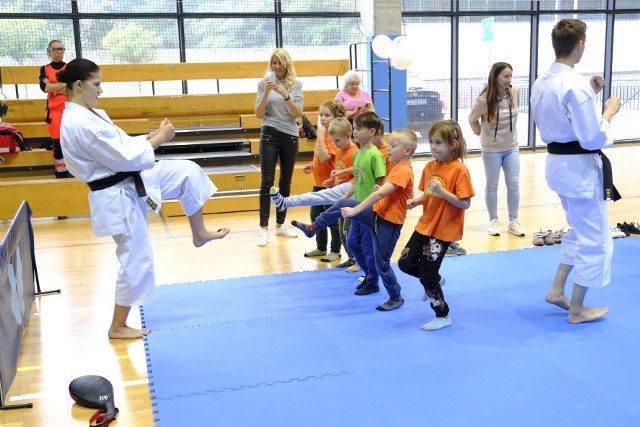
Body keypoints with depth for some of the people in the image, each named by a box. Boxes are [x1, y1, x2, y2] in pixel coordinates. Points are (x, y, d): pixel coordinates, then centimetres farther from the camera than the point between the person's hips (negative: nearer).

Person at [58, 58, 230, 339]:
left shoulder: (89, 114, 6)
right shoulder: (79, 124, -26)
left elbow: (119, 146, 12)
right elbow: (126, 156, -26)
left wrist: (152, 136, 0)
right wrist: (159, 139, -14)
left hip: (132, 181, 9)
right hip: (118, 197, -9)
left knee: (187, 172, 7)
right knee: (136, 261, 2)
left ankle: (199, 233, 24)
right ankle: (118, 327, 20)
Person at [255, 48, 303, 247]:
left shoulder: (296, 84, 1)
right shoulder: (264, 83, -1)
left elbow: (298, 114, -6)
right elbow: (259, 114, -3)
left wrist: (285, 95, -20)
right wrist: (266, 92, -16)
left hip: (290, 136, 2)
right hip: (270, 134, -2)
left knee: (286, 182, 8)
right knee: (267, 182, -6)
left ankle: (280, 225, 18)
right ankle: (264, 228, -5)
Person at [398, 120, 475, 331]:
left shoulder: (459, 170, -17)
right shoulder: (430, 166, 4)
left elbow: (465, 204, -19)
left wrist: (442, 191, -29)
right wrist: (415, 201, -6)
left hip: (444, 230, -7)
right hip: (425, 225, 7)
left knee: (427, 276, -1)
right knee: (405, 263, 6)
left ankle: (443, 316, 20)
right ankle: (435, 280, 33)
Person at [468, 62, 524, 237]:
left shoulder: (515, 93, -8)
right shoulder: (484, 100, -19)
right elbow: (472, 120, -2)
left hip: (512, 148, 4)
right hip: (491, 150, -3)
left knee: (514, 185, 5)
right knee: (492, 186, 9)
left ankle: (513, 222, 16)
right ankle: (493, 221, 22)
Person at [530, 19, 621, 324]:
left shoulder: (541, 83, 5)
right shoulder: (576, 85, -22)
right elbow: (594, 139, -21)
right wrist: (609, 111, -6)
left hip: (557, 163, 9)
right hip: (581, 168, -9)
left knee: (580, 230, 25)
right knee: (595, 239, 6)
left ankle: (556, 290, 27)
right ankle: (577, 310, 16)